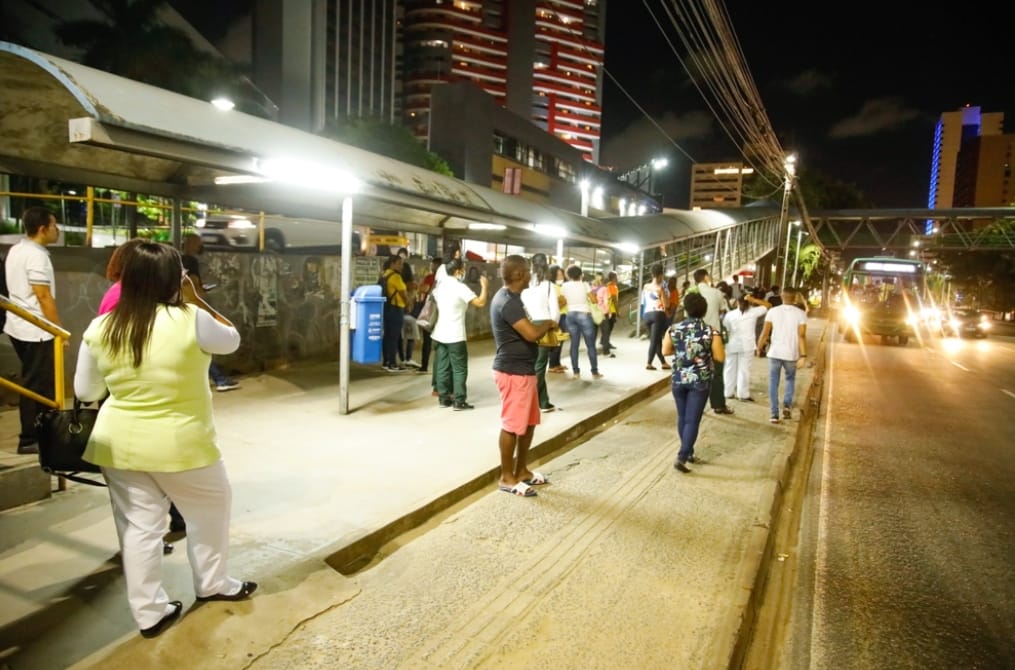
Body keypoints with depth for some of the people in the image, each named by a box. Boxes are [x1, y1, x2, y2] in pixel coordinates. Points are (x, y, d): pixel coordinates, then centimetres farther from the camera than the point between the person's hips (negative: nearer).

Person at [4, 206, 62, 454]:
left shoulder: (15, 250, 12)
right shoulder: (36, 256, -17)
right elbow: (44, 297, -20)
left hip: (19, 326, 10)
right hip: (36, 331, -10)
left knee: (32, 382, 17)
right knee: (36, 385, -1)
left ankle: (38, 431, 27)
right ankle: (29, 439, 6)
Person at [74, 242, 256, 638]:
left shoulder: (100, 329, -5)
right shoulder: (191, 320, -19)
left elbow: (86, 392, 5)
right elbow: (232, 340, 1)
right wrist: (195, 299, 1)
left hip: (119, 443, 4)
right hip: (180, 444, -4)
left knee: (139, 526, 14)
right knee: (209, 510, 20)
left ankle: (149, 612, 26)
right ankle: (212, 584, 36)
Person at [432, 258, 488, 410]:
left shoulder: (440, 285, 8)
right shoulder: (460, 287, -15)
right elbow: (481, 302, -18)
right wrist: (484, 286, -6)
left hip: (441, 333, 7)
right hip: (455, 335, -7)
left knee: (442, 366, 10)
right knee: (460, 368, 0)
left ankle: (443, 398, 15)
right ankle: (459, 401, 0)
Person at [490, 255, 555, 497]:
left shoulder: (511, 298, 13)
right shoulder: (507, 302, -21)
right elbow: (532, 334, -25)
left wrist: (544, 328, 5)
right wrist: (548, 323, -6)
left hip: (523, 369, 11)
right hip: (513, 371, -11)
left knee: (529, 422, 17)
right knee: (512, 425, 0)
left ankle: (522, 471, 30)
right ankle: (507, 478, 12)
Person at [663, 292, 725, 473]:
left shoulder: (674, 328, -3)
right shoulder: (711, 331, -10)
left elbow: (665, 351, 7)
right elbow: (720, 357, -7)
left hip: (679, 379, 3)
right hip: (700, 381, -2)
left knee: (682, 417, 17)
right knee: (693, 420, 1)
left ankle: (688, 452, 29)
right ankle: (681, 458, -6)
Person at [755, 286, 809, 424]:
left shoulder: (773, 311, -2)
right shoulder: (800, 313, -4)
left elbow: (765, 333, -2)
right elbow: (802, 336, -10)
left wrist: (759, 348, 9)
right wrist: (803, 355, -9)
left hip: (775, 352, 0)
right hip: (791, 354, 0)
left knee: (773, 383, 8)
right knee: (790, 379, 23)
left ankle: (774, 414, 4)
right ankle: (787, 405, 5)